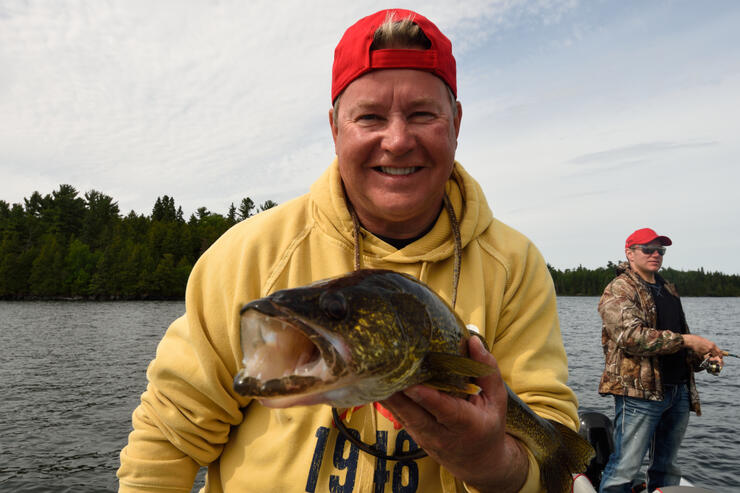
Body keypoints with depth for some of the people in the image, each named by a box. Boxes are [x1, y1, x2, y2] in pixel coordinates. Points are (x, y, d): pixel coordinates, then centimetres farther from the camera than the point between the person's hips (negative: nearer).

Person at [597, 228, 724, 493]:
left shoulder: (668, 290, 20)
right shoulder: (619, 290, -7)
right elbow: (631, 335, -22)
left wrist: (702, 357, 7)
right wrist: (686, 340, -20)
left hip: (679, 390, 8)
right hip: (640, 391, -8)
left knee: (667, 469, 17)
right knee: (624, 468, -7)